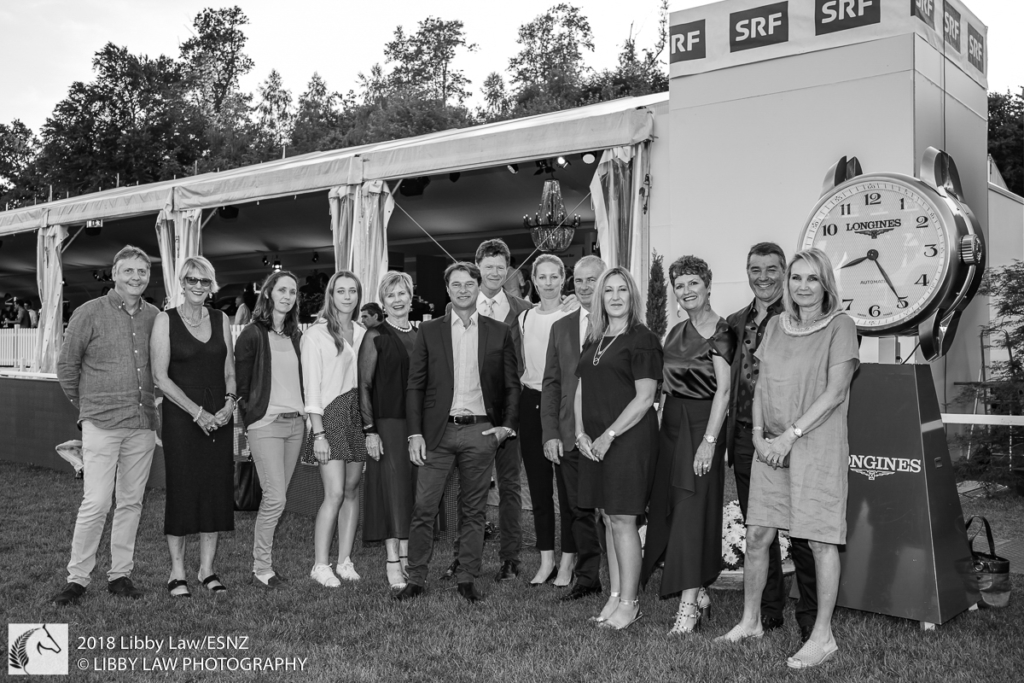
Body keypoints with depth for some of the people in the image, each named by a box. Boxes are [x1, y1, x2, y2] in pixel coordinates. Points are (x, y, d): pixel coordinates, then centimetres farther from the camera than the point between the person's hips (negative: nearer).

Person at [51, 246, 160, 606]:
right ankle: (77, 578, 9)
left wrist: (148, 402, 12)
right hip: (102, 424, -4)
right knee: (96, 503, -6)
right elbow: (66, 366, 3)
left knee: (131, 502, 9)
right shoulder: (89, 313, -3)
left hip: (143, 424, 4)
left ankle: (120, 574, 20)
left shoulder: (155, 317, 6)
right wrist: (86, 406, 9)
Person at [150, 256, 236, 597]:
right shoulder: (166, 320, -1)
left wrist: (229, 403, -6)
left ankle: (207, 569, 15)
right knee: (182, 490, -1)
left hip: (218, 418, 4)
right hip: (181, 417, -4)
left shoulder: (221, 320, 11)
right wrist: (197, 412, -13)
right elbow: (160, 377, -6)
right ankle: (177, 573, 10)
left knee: (217, 490, 4)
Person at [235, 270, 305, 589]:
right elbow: (240, 381, -4)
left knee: (277, 497, 9)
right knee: (275, 499, -8)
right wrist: (249, 416, -4)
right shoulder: (253, 334, -5)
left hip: (295, 422, 6)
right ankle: (261, 566, 5)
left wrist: (303, 412, 9)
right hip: (265, 423, -6)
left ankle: (263, 556, 20)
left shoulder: (295, 335, 12)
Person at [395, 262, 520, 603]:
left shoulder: (499, 332, 6)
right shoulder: (429, 331, 5)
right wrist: (415, 433, -3)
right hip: (437, 432, 0)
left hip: (481, 431, 0)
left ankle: (467, 579, 18)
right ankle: (416, 578, 12)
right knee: (424, 508, 0)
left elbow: (511, 385, 10)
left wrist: (508, 425, -2)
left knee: (474, 510, 7)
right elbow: (415, 386, 4)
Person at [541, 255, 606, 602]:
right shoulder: (561, 328, 13)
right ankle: (587, 577, 21)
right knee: (578, 510, 9)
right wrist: (550, 434, 2)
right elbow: (551, 384, 11)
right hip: (570, 436, 4)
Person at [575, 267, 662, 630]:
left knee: (622, 519, -4)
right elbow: (582, 389, 16)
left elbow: (644, 398, -13)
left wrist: (608, 436, -14)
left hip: (629, 439, -7)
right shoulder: (594, 340, 14)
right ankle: (615, 596, 20)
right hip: (595, 442, 7)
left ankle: (629, 603, 7)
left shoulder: (642, 339, -7)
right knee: (608, 518, 11)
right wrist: (581, 433, 3)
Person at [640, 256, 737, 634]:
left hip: (701, 425, -8)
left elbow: (723, 390, -14)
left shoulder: (719, 332, -8)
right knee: (667, 509, 8)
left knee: (692, 511, -6)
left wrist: (709, 440, -20)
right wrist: (660, 427, 8)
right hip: (671, 425, 8)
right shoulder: (676, 332, 14)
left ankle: (689, 605, 1)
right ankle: (699, 593, 20)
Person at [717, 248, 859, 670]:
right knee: (757, 534, 7)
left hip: (818, 444, -5)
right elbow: (761, 386, 12)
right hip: (771, 445, 5)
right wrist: (759, 433, -1)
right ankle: (750, 620, 23)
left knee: (820, 540, -1)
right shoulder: (776, 326, 12)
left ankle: (822, 637, 10)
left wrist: (791, 435, -15)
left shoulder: (840, 326, -4)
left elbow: (834, 392, -11)